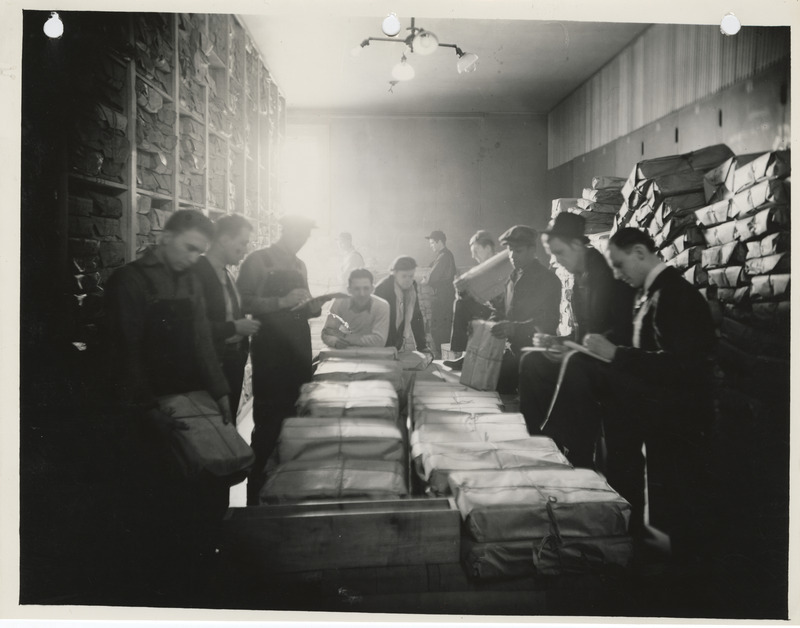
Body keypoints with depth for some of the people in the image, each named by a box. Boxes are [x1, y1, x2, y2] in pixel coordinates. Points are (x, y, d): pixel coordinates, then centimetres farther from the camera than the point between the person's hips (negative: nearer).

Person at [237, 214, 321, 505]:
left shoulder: (299, 265, 18)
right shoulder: (258, 260, -3)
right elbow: (244, 302, -13)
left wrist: (315, 306, 4)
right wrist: (282, 301, -20)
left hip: (299, 350, 6)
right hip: (270, 352, -6)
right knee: (268, 421, -5)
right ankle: (257, 491, 6)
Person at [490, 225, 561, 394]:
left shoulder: (547, 279, -9)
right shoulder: (514, 277, 16)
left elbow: (548, 321, -19)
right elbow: (503, 308, 22)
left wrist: (515, 327, -32)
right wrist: (491, 322, -1)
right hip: (513, 348, 8)